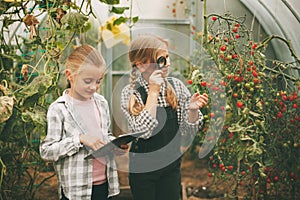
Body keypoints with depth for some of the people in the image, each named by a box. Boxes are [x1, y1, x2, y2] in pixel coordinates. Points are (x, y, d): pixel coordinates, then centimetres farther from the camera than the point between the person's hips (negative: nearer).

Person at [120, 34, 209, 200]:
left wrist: (192, 109, -19)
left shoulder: (176, 85, -3)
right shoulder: (130, 93, -11)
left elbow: (189, 130, 1)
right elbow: (143, 131, -23)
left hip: (172, 166, 3)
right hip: (143, 168, -3)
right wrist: (153, 92, -23)